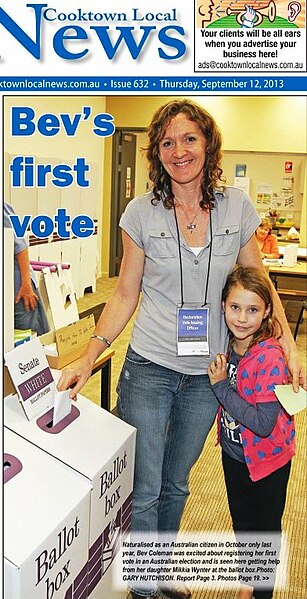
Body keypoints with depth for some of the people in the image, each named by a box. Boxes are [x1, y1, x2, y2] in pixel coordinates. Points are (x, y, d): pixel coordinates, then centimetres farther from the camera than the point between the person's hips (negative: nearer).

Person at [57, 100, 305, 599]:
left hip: (207, 375, 2)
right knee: (144, 491, 7)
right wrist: (90, 355, -12)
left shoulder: (237, 207, -3)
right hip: (149, 369, -2)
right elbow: (126, 295, -2)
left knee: (176, 485, 21)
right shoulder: (141, 213, -7)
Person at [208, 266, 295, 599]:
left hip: (267, 458, -6)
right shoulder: (228, 344, -11)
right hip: (234, 451, 6)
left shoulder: (269, 358, -30)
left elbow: (263, 424, -33)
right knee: (241, 522, 26)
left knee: (265, 529, 18)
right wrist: (213, 370, -12)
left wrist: (221, 386, -30)